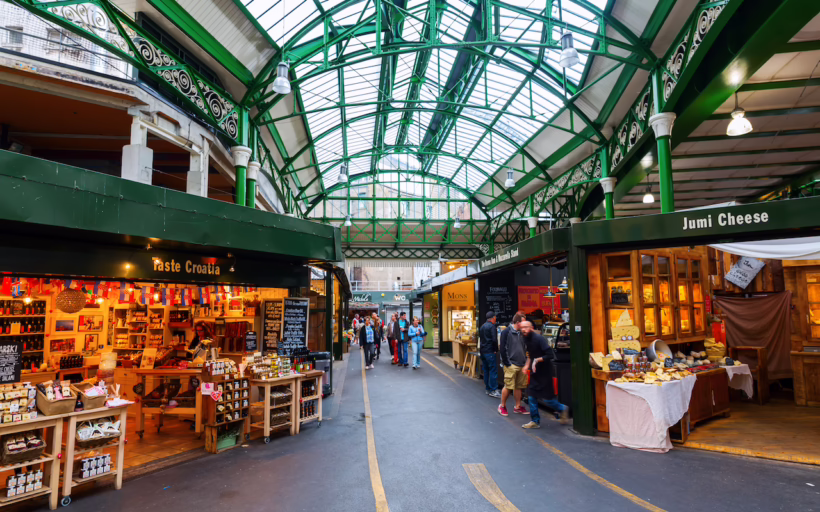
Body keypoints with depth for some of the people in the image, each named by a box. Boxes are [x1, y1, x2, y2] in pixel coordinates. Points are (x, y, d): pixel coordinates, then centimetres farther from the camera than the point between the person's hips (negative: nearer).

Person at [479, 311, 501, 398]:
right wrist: (496, 350, -8)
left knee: (486, 370, 13)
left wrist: (481, 349, 15)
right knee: (493, 371, -5)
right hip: (489, 352, -9)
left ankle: (487, 389, 18)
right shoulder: (492, 326, -12)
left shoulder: (482, 326, 16)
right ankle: (493, 390, -6)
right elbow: (494, 340, -19)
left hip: (482, 351, 9)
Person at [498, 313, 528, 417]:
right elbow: (503, 349, -12)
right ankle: (502, 406, 13)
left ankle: (517, 407, 23)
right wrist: (507, 364, -13)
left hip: (521, 365, 7)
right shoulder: (507, 332, -9)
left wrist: (525, 361, 13)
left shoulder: (521, 333, 12)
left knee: (518, 387, 12)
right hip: (511, 365, -7)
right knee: (508, 387, -2)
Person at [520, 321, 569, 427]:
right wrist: (527, 364, 7)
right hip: (534, 372, 7)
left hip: (544, 372, -7)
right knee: (531, 396, 6)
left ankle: (562, 409, 28)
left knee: (547, 399, 0)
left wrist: (537, 360, -26)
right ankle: (535, 421, 18)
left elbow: (551, 355, -24)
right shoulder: (526, 339, 4)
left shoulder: (538, 338, -21)